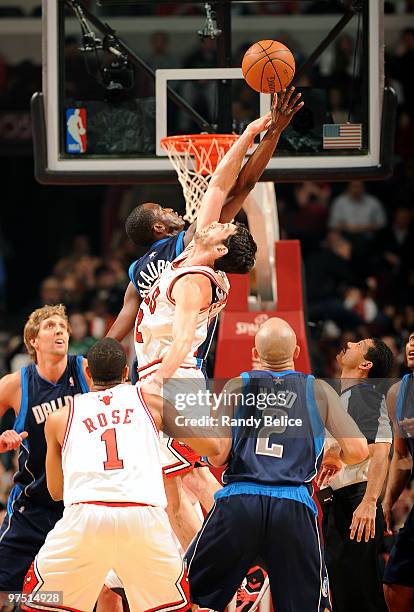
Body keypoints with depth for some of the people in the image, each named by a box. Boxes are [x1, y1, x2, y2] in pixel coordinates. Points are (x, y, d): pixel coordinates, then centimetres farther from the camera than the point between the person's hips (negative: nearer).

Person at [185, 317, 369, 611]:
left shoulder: (237, 387, 7)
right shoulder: (319, 390, 8)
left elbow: (217, 456, -2)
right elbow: (358, 450, 2)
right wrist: (333, 459, 24)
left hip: (239, 500, 0)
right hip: (294, 506, 0)